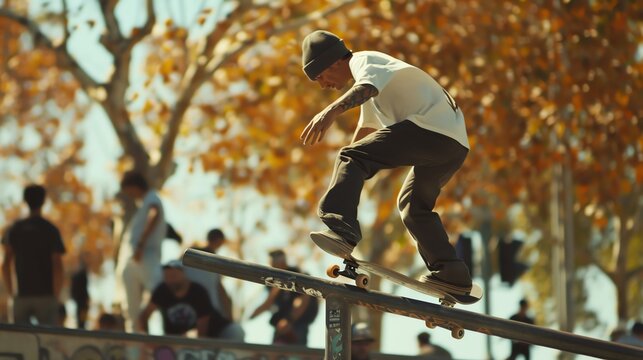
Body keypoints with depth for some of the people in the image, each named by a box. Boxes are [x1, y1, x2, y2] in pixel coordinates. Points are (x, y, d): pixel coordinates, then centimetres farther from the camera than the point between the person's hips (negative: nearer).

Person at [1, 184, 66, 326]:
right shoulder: (51, 230, -2)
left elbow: (6, 264, 1)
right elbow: (57, 267, -8)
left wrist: (11, 292, 8)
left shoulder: (14, 229, 7)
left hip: (22, 296, 3)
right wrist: (56, 296, 2)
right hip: (46, 296, -3)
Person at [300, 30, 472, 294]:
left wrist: (332, 111, -44)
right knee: (413, 204, 29)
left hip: (429, 129, -11)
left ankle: (341, 229, -41)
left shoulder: (364, 60, 1)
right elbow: (366, 128, 47)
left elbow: (367, 86, -26)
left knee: (353, 158, -20)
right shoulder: (371, 69, 33)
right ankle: (452, 272, 24)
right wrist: (346, 182, 55)